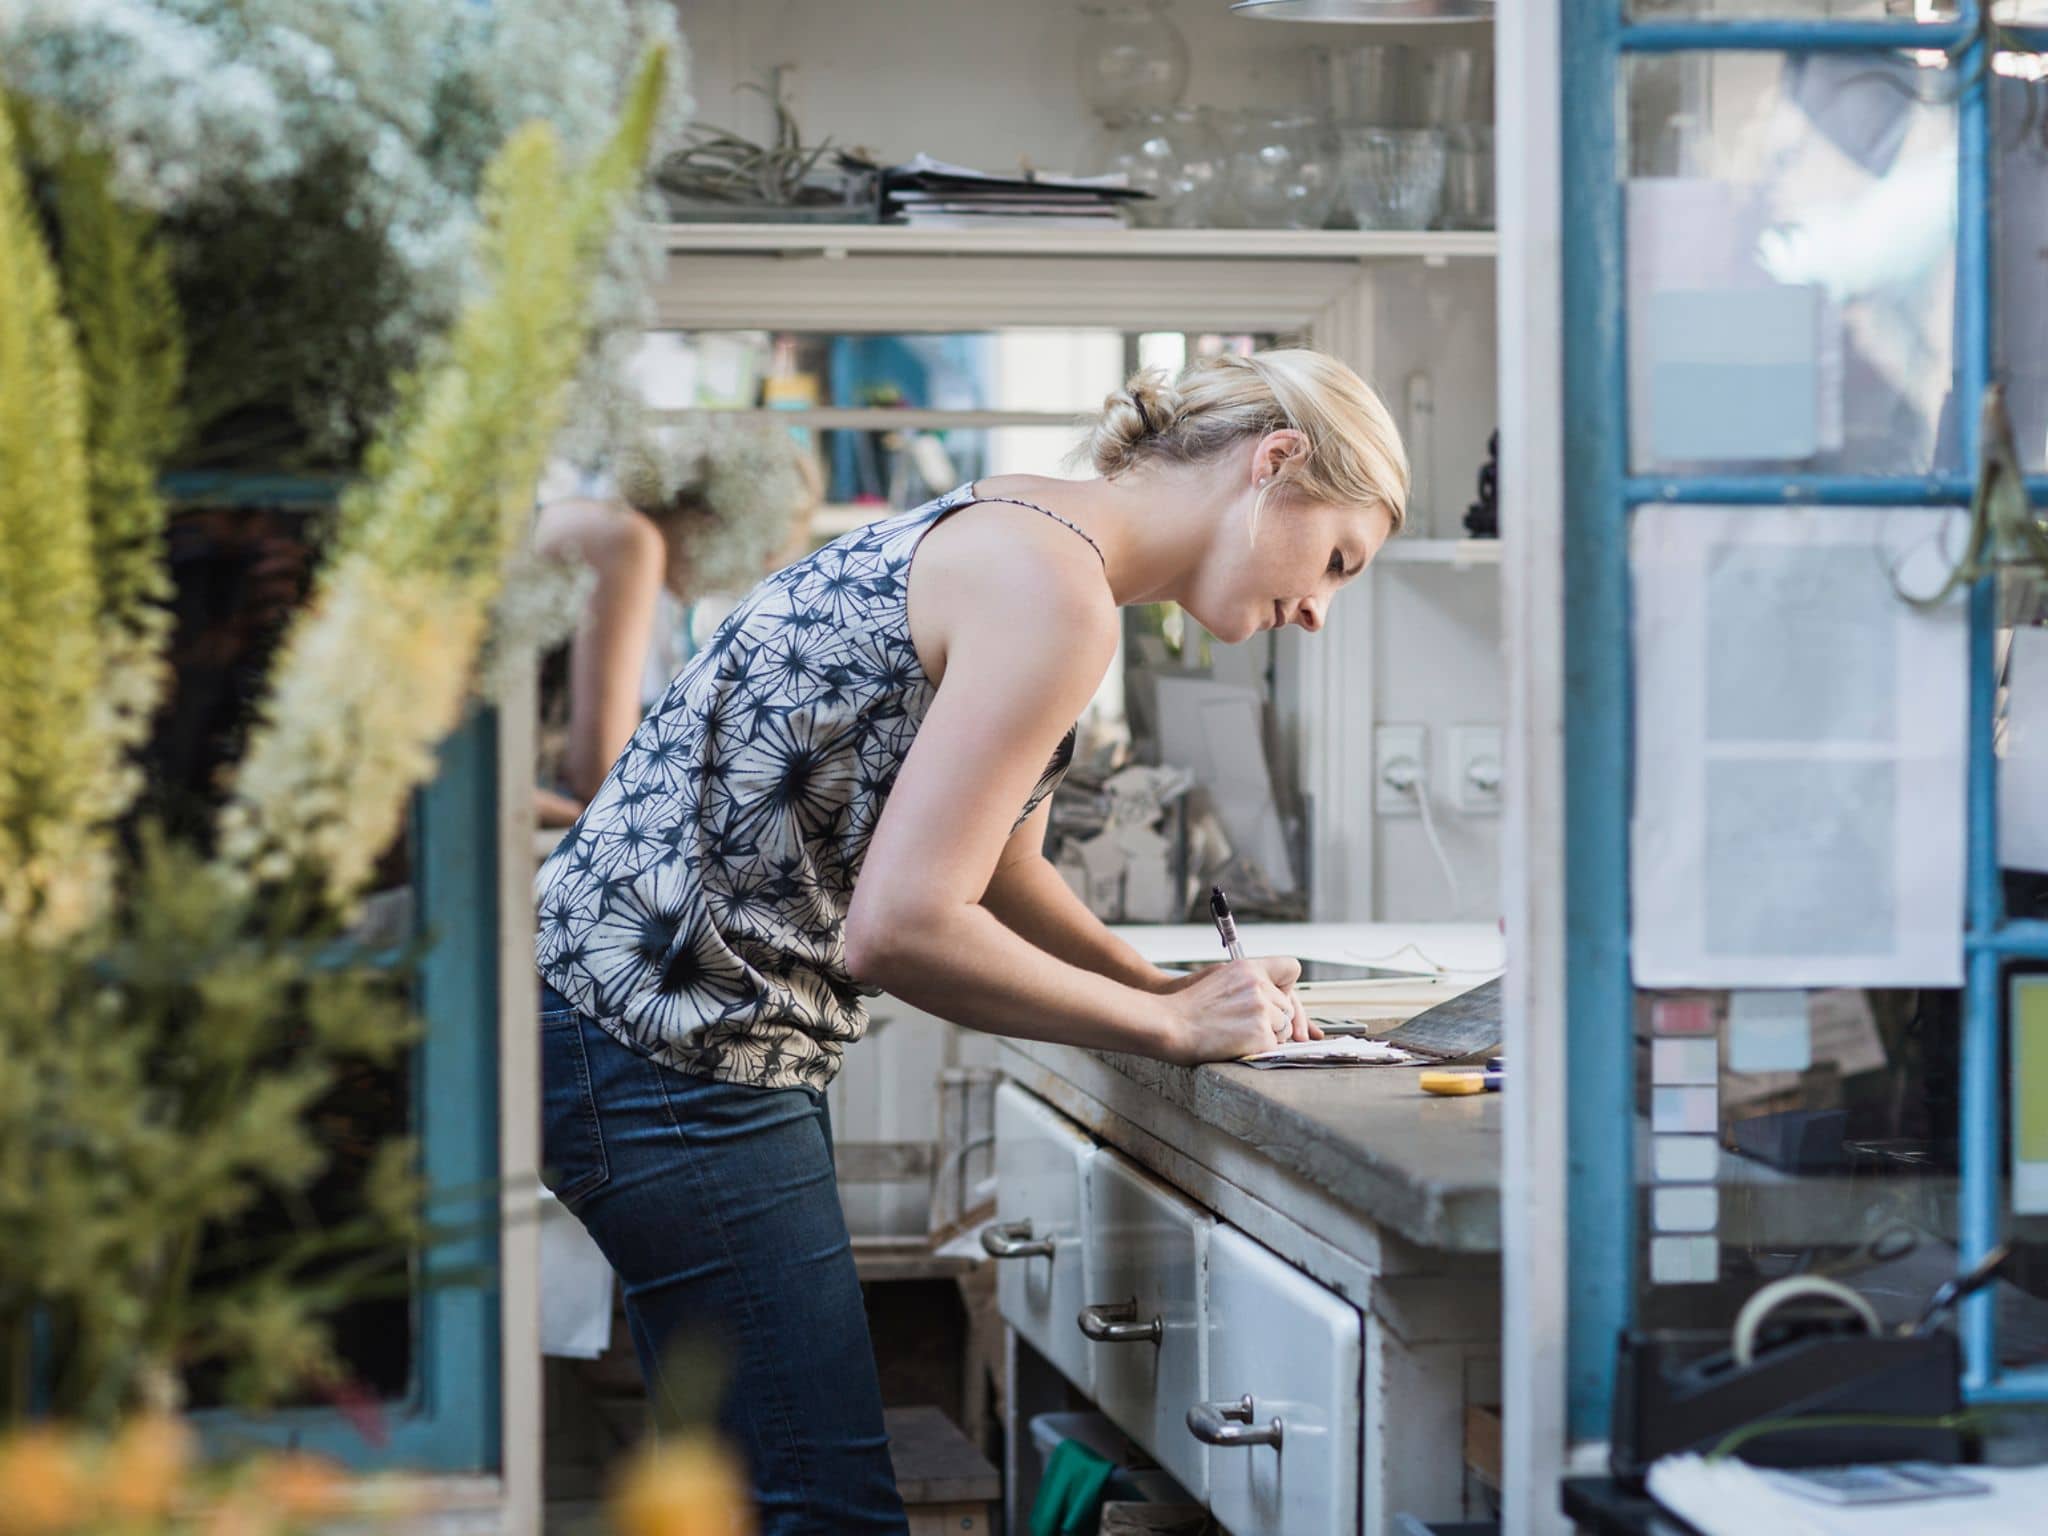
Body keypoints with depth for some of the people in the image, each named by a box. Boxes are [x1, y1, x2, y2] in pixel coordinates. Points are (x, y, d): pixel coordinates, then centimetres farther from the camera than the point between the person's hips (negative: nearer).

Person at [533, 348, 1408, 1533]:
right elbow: (899, 926, -24)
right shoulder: (1055, 591, -18)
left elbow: (993, 865, 25)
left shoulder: (1011, 536, 15)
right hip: (668, 1038, -11)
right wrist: (1172, 1025, -12)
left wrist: (1169, 991, 9)